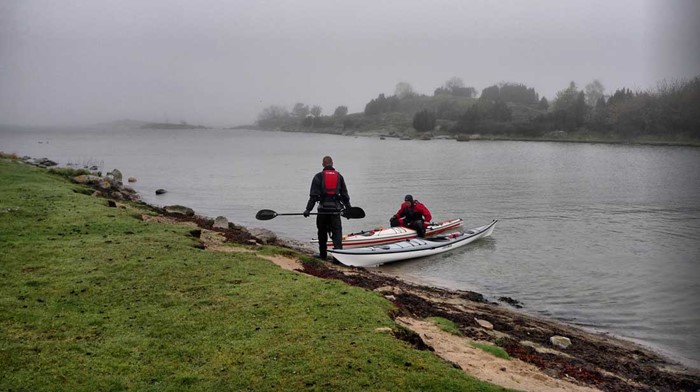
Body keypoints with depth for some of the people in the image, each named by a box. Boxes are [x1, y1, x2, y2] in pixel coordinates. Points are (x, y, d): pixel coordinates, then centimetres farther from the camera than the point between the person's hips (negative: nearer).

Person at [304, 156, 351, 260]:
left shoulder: (318, 176, 1)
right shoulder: (339, 176, 10)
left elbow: (313, 195, -5)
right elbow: (344, 194, 13)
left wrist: (308, 209, -4)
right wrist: (348, 208, 21)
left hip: (323, 209, -1)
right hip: (336, 209, 1)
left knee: (322, 232, 12)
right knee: (337, 231, 0)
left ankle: (323, 254, 22)